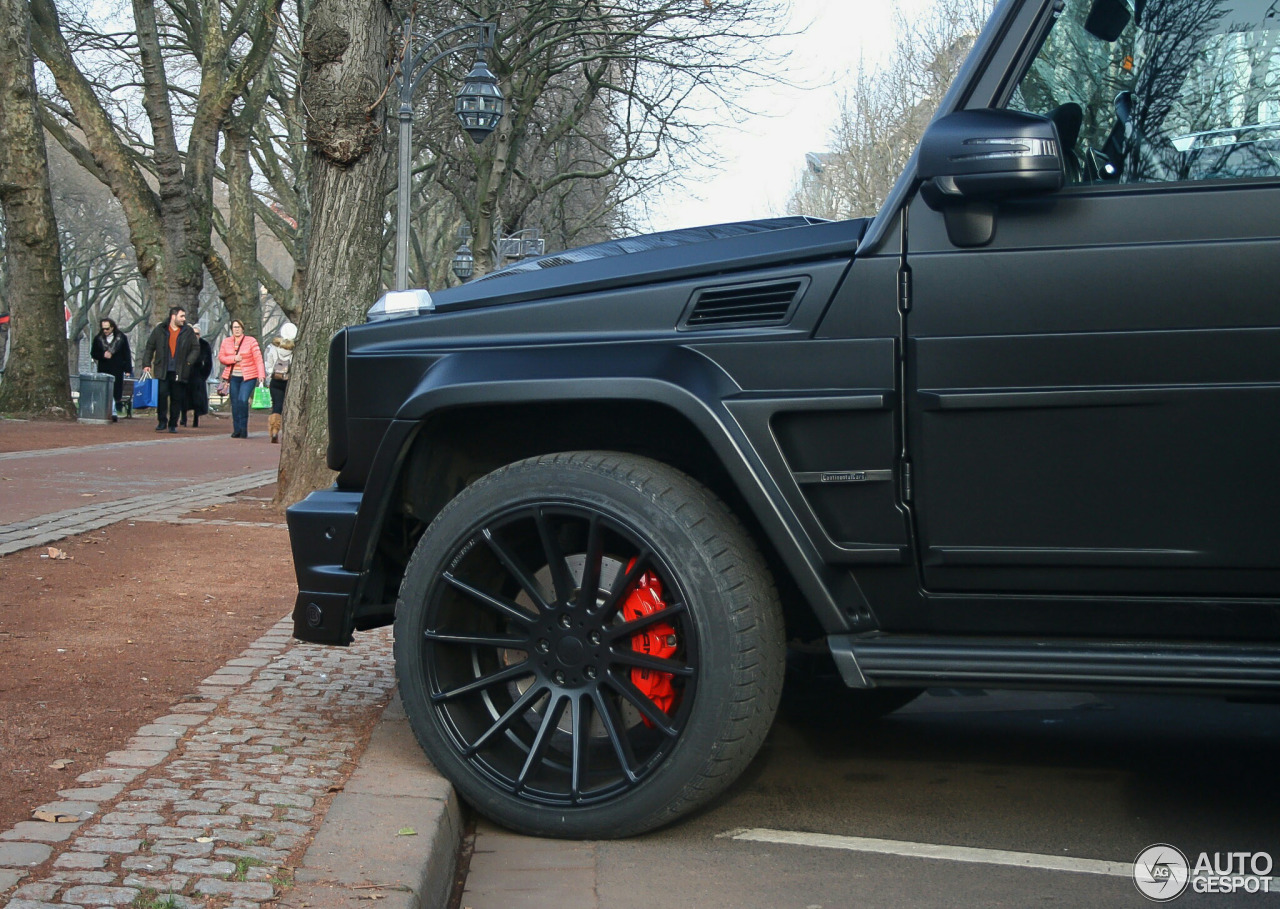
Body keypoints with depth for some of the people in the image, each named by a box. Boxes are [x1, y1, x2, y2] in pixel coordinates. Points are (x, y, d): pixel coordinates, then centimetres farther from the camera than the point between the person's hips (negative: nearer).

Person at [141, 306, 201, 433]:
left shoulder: (188, 332, 7)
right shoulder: (160, 330, 5)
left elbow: (196, 349, 10)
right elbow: (149, 347, 9)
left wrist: (189, 361, -4)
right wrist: (146, 364, 3)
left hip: (179, 371, 1)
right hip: (162, 371, -1)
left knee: (177, 398, 3)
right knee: (161, 395, -9)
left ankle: (173, 424, 13)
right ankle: (162, 422, 3)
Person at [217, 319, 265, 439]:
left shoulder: (251, 341, -1)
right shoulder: (226, 341, 11)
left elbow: (258, 358, -6)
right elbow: (221, 357, 8)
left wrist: (261, 374, -17)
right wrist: (233, 359, -11)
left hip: (248, 377, -4)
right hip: (233, 377, 4)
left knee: (243, 400, -19)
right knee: (235, 403, 1)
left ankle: (244, 429, -11)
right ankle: (236, 430, 8)